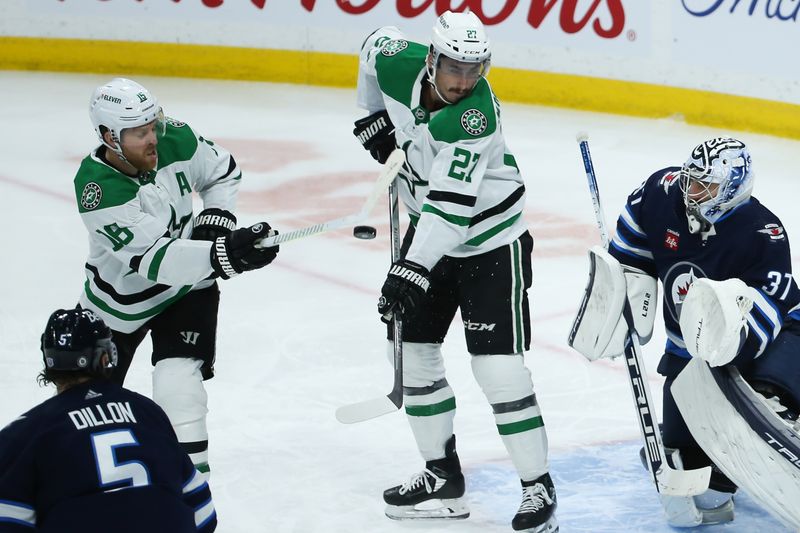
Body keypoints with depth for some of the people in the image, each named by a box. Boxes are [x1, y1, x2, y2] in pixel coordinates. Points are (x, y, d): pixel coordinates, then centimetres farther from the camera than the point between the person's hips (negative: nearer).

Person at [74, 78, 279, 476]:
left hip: (186, 286, 1)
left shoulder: (176, 141, -20)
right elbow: (152, 258, -43)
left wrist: (215, 220, -13)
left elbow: (224, 173, 4)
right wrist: (225, 254, -54)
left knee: (178, 380, -20)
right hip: (119, 295, -1)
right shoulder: (96, 189, -34)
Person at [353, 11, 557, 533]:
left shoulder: (476, 115, -31)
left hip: (491, 241, -7)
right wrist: (375, 118, 15)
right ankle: (443, 477, 21)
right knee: (413, 350, 10)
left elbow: (453, 204, -36)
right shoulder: (398, 61, -14)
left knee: (498, 366, -12)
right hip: (431, 230, 7)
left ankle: (539, 487, -1)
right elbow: (377, 44, 13)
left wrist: (413, 270, -41)